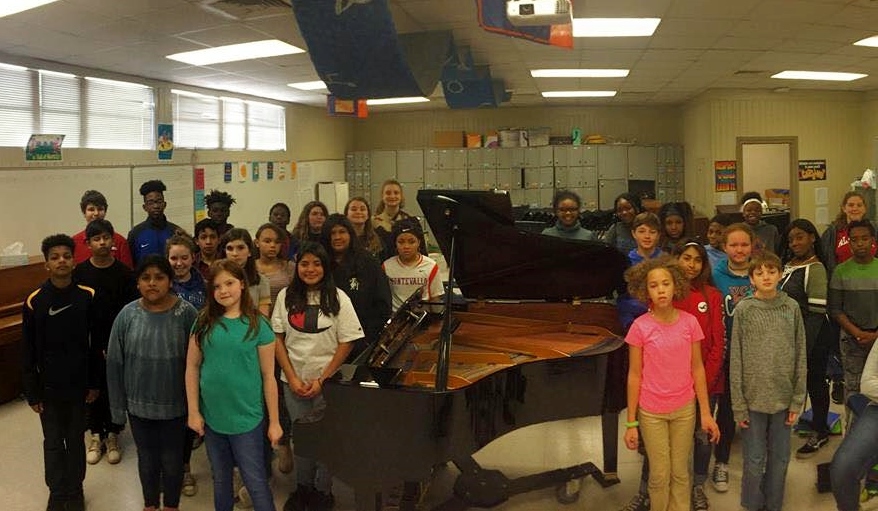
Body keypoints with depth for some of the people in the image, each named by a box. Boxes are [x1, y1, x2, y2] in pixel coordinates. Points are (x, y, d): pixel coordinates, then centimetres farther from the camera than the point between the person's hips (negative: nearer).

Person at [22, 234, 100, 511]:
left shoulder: (88, 297, -7)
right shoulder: (34, 301, -9)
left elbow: (97, 344, -1)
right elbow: (27, 352, -4)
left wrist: (95, 382, -1)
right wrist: (32, 392, -5)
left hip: (78, 384, 1)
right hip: (49, 386, 0)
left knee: (75, 439, 14)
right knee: (53, 442, 11)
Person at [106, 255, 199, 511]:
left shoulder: (186, 313, -13)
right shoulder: (127, 315, -8)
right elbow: (114, 363, -1)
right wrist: (118, 406, 1)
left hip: (175, 404, -2)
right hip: (139, 404, 2)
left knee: (172, 459, 15)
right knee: (147, 458, 21)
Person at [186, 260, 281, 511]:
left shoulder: (258, 325, -8)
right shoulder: (204, 322, -1)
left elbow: (268, 376, -6)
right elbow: (192, 368, 3)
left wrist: (274, 421, -4)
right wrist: (193, 411, -2)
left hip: (247, 418, -3)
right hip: (212, 417, 3)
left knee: (256, 483, 3)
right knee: (221, 480, 19)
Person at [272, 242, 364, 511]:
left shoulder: (337, 298, -8)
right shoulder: (287, 296, -1)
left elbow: (346, 343, -8)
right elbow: (277, 339, 0)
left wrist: (322, 379, -12)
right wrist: (293, 378, -8)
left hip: (326, 382, -2)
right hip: (294, 381, 2)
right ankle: (303, 488, 33)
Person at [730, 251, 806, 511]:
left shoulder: (792, 308, -1)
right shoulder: (743, 310, -6)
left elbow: (800, 356, 3)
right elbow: (736, 360, -5)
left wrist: (798, 400, 0)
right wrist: (739, 405, -7)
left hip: (784, 397, 2)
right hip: (753, 397, -2)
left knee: (780, 458, 14)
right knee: (754, 460, 8)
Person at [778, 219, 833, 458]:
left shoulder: (815, 269, -14)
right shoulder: (788, 266, 9)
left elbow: (816, 312, -18)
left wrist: (803, 347, -19)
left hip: (812, 336, -7)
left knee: (814, 380, 6)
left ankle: (819, 432, 23)